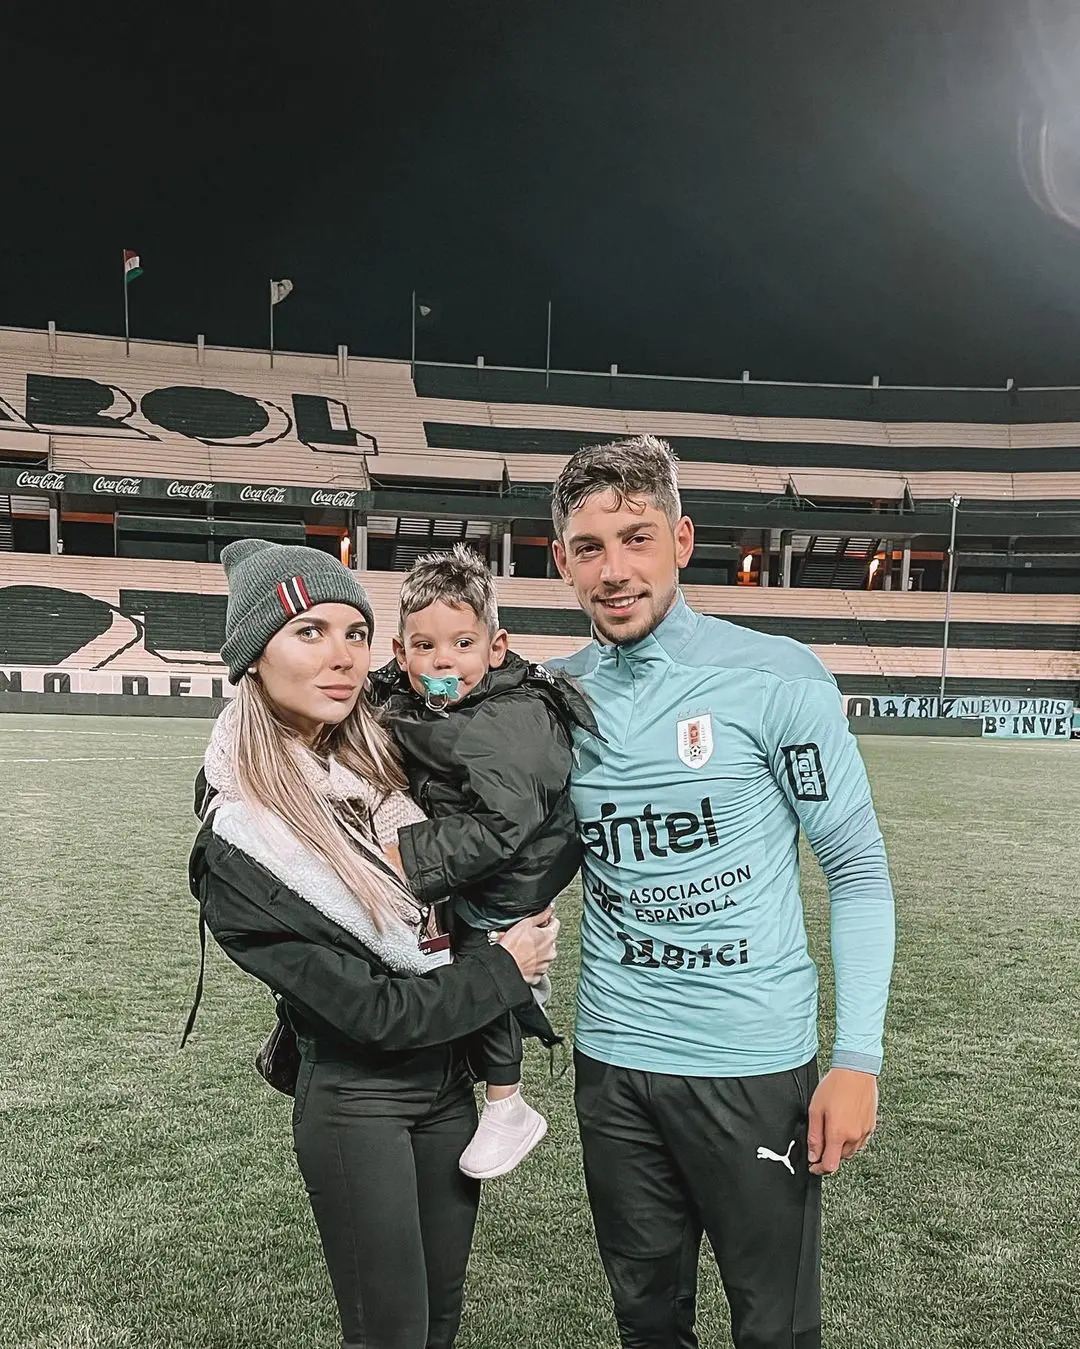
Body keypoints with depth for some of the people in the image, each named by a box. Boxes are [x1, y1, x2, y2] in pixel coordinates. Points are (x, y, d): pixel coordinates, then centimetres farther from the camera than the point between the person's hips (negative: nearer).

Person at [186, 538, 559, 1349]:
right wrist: (505, 971, -10)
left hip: (450, 1077, 6)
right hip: (357, 1105, -6)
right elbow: (374, 1009, -20)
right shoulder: (238, 855, -22)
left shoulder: (389, 755, -6)